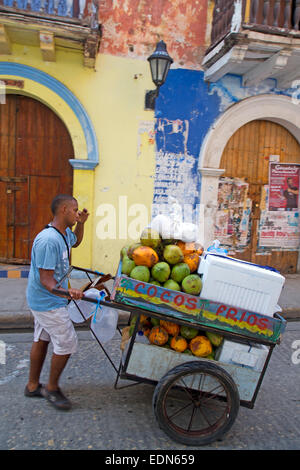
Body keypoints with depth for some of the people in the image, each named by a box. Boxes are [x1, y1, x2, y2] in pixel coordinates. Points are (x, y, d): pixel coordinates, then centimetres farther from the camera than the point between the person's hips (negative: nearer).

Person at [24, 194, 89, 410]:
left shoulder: (64, 233, 2)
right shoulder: (48, 240, -28)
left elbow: (76, 242, 27)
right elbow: (46, 281, -28)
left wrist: (81, 223, 9)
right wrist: (67, 292, -45)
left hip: (43, 300, 10)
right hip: (49, 302, -10)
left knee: (42, 339, 19)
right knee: (67, 343, -1)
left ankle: (33, 385, 34)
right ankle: (52, 388, 18)